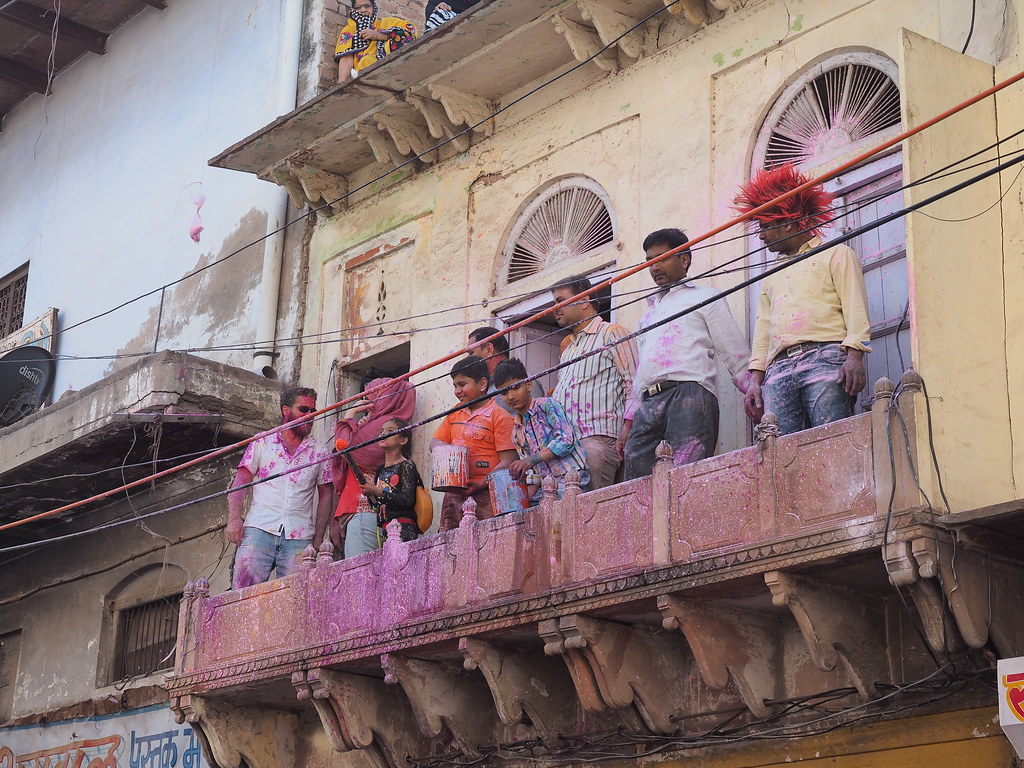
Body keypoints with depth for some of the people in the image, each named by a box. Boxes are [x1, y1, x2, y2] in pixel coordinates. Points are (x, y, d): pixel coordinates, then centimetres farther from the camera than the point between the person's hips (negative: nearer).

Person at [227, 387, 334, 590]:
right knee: (244, 586, -15)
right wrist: (234, 518, -7)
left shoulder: (319, 454, 15)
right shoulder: (262, 442, 12)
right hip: (259, 528, -1)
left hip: (299, 537, 1)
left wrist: (318, 537, 8)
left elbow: (325, 495, 16)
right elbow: (240, 481, 8)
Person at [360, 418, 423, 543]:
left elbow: (408, 500, -13)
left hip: (403, 525, -6)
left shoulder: (406, 465, 0)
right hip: (384, 527, 6)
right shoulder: (380, 469, 21)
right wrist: (370, 496, 2)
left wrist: (378, 492, -16)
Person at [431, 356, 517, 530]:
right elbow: (435, 443, 24)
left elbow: (508, 461, -8)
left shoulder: (499, 416, -3)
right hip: (454, 493, 6)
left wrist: (481, 484, -19)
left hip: (485, 494, -6)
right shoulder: (455, 414, 19)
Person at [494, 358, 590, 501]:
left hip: (573, 480, -6)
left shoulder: (546, 405, -1)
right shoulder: (517, 432, 18)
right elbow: (531, 472, 17)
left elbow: (567, 439, -13)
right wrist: (528, 496, -1)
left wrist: (532, 459, -19)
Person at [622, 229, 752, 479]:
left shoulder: (703, 297, 15)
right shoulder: (649, 313, 33)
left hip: (688, 395, -6)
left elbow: (737, 358, 8)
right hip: (647, 406, 6)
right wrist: (629, 421, 23)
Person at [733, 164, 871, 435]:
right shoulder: (772, 275, 34)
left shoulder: (835, 254, 15)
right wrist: (756, 379, 13)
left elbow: (856, 310, 3)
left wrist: (854, 357, -12)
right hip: (779, 368, 5)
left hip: (825, 357, -5)